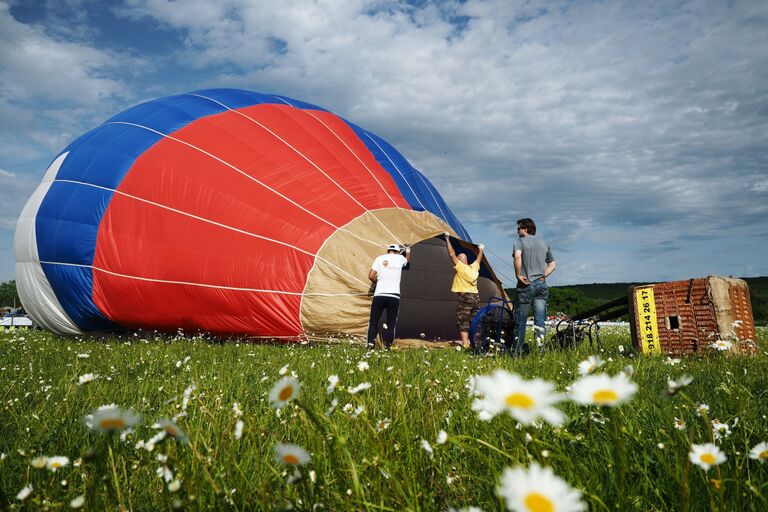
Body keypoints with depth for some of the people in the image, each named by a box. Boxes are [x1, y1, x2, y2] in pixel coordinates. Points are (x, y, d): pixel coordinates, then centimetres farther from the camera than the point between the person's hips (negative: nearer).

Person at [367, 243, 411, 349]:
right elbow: (407, 260, 35)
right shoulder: (400, 258, 8)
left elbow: (371, 276, 0)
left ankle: (370, 343, -2)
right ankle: (388, 346, 3)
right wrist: (408, 251, 55)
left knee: (373, 321, 8)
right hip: (394, 296, 0)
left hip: (379, 295, 0)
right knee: (391, 323, 7)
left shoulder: (380, 258, 7)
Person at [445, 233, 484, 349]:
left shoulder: (460, 267, -6)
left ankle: (465, 345, -13)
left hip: (465, 297, -7)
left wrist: (447, 240, 0)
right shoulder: (474, 267, 12)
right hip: (476, 297, 7)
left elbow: (452, 254, -7)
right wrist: (481, 249, 49)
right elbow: (478, 259, 32)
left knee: (462, 323, -6)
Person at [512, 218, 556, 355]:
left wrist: (518, 275, -16)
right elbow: (553, 264, 18)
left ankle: (518, 351, 12)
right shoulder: (544, 243, 16)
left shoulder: (519, 242, -3)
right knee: (540, 319, 5)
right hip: (542, 284, 5)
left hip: (526, 285, -5)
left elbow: (517, 256, -24)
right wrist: (543, 276, 10)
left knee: (520, 319, 5)